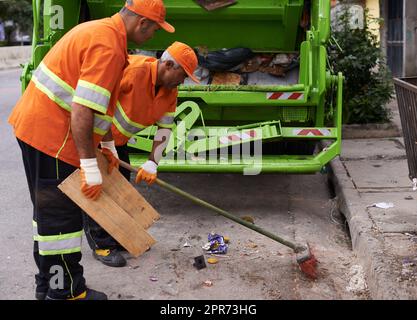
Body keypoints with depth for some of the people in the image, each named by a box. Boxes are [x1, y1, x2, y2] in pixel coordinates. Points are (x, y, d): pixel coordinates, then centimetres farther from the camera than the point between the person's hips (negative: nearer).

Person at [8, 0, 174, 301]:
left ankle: (47, 284, 34)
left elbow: (99, 103, 20)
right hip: (52, 136, -11)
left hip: (34, 125, 11)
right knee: (62, 216, 0)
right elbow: (82, 111, -26)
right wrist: (90, 167, -22)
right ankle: (67, 292, 14)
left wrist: (108, 145, 23)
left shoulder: (101, 30, 12)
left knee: (49, 209, 19)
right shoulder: (109, 47, -20)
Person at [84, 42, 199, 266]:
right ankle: (101, 244, 2)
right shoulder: (134, 70, -30)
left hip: (118, 139, 9)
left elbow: (165, 128, -2)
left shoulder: (170, 91, -4)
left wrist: (151, 164, -10)